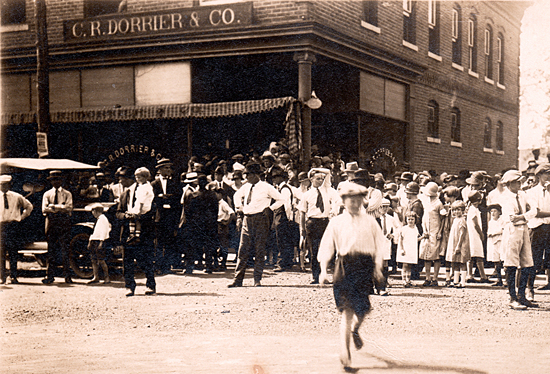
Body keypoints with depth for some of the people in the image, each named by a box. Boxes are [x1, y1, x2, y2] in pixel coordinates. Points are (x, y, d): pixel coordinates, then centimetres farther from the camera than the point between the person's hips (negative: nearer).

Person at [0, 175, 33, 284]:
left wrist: (21, 217, 11)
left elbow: (29, 206, 23)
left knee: (13, 253, -1)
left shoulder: (17, 197, 8)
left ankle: (13, 277, 4)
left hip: (13, 226, 0)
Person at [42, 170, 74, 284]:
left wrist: (53, 206, -11)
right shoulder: (47, 194, 12)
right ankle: (49, 276, 2)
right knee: (51, 250, 1)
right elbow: (44, 209, -2)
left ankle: (67, 276, 2)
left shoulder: (67, 194, 9)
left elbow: (69, 208, -7)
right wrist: (60, 208, -11)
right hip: (51, 224, 1)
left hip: (64, 224, -1)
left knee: (65, 250, -1)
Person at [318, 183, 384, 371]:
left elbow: (379, 245, 10)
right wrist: (323, 270, -4)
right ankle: (345, 353, -5)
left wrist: (378, 268, 0)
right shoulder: (336, 222, 8)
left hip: (365, 266, 2)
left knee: (363, 309, -1)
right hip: (345, 267, -2)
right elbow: (326, 247, 6)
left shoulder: (370, 222, 10)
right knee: (347, 310, -8)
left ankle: (355, 330, 35)